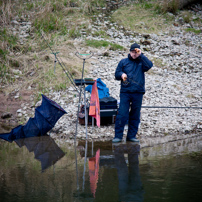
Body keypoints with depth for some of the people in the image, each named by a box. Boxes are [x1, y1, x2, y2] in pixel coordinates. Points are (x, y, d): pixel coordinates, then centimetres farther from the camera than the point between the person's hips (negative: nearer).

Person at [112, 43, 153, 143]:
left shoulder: (141, 62, 11)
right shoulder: (123, 62, 11)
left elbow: (149, 65, -10)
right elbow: (116, 74, 12)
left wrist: (140, 55, -9)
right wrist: (121, 74, -10)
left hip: (138, 93, 1)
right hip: (125, 92, -1)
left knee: (135, 116, 5)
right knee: (122, 114, -8)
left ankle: (131, 135, 13)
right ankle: (118, 136, -4)